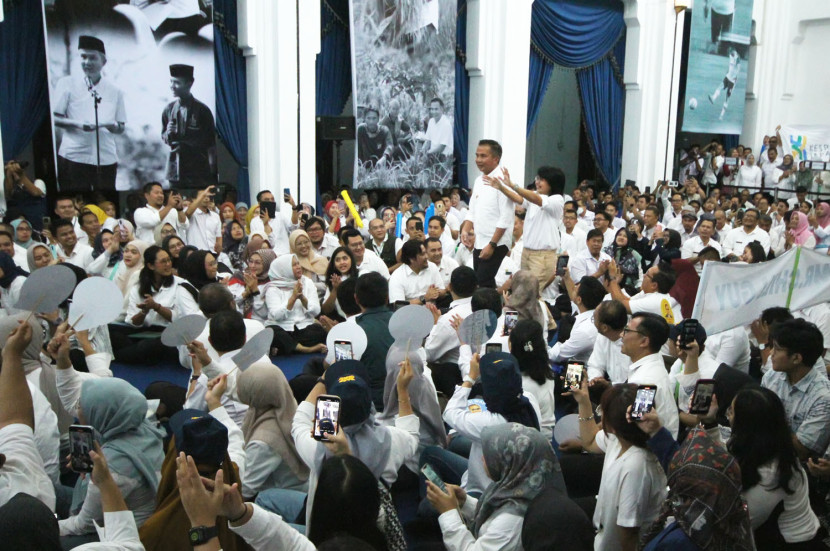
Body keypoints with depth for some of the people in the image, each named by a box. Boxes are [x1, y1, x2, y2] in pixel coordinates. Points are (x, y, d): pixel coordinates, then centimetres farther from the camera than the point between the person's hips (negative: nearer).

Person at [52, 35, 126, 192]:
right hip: (73, 157, -2)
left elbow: (121, 128, 11)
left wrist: (111, 125, -12)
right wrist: (77, 124, -15)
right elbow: (53, 118, 4)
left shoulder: (114, 91, 10)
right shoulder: (67, 84, 6)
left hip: (106, 159, 2)